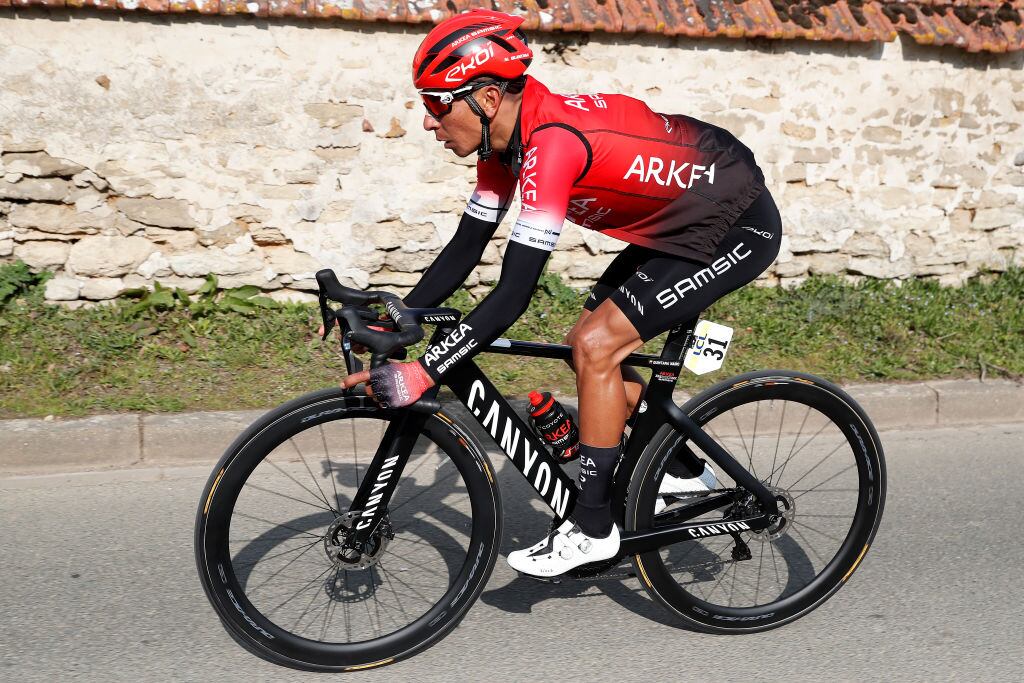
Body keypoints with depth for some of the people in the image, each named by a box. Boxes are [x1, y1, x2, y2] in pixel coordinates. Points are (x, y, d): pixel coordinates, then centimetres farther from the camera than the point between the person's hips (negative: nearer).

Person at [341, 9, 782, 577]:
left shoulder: (553, 142, -32)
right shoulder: (505, 135, -4)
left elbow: (513, 295, -35)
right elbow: (465, 249, 1)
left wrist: (421, 374, -33)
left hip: (736, 226, -9)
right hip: (677, 223, 9)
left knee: (597, 346, -16)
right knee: (589, 344, 7)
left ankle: (592, 529, -2)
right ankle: (680, 472, 24)